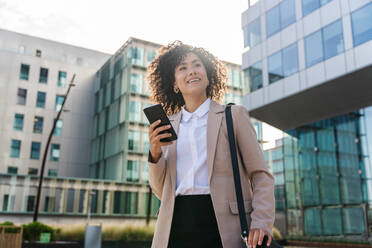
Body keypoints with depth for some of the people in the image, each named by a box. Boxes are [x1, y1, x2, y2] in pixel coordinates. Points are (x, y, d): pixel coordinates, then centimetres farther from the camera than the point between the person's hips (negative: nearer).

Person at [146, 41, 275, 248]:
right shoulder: (167, 127, 14)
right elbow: (161, 191, 14)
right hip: (176, 226, 2)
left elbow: (261, 176, 2)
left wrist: (261, 223, -13)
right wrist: (155, 153, -3)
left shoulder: (234, 115, 6)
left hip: (223, 228, -2)